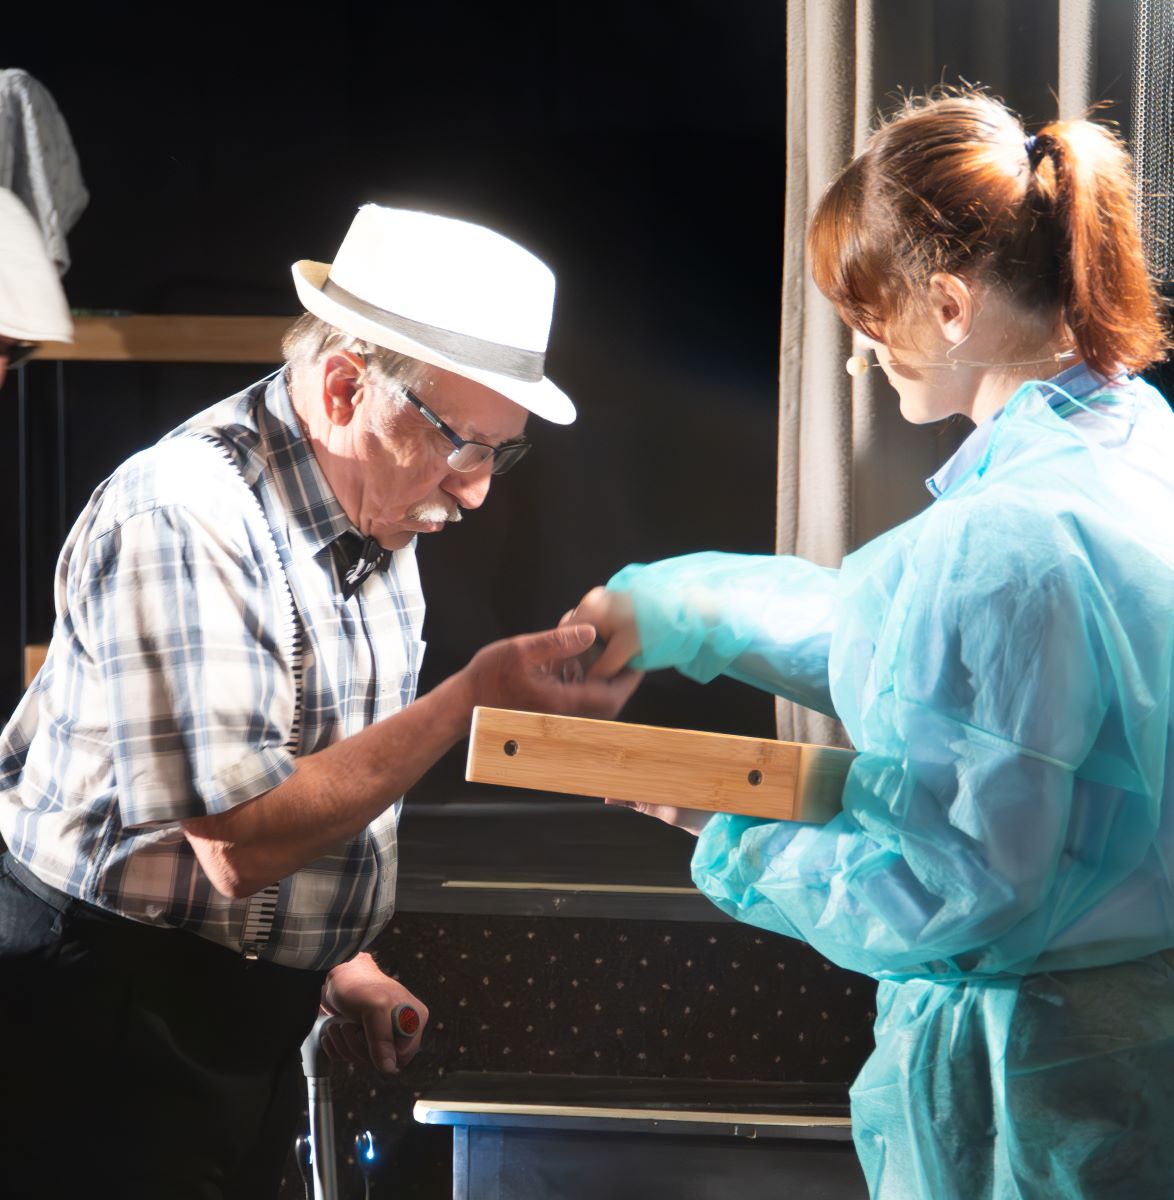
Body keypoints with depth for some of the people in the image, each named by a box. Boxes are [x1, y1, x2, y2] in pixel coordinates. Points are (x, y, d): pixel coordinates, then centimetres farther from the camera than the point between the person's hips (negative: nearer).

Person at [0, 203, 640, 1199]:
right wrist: (474, 698, -26)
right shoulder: (182, 520, -22)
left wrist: (340, 959, 14)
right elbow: (238, 843, -27)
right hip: (118, 1010, -8)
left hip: (256, 1010, 9)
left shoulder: (376, 518, 7)